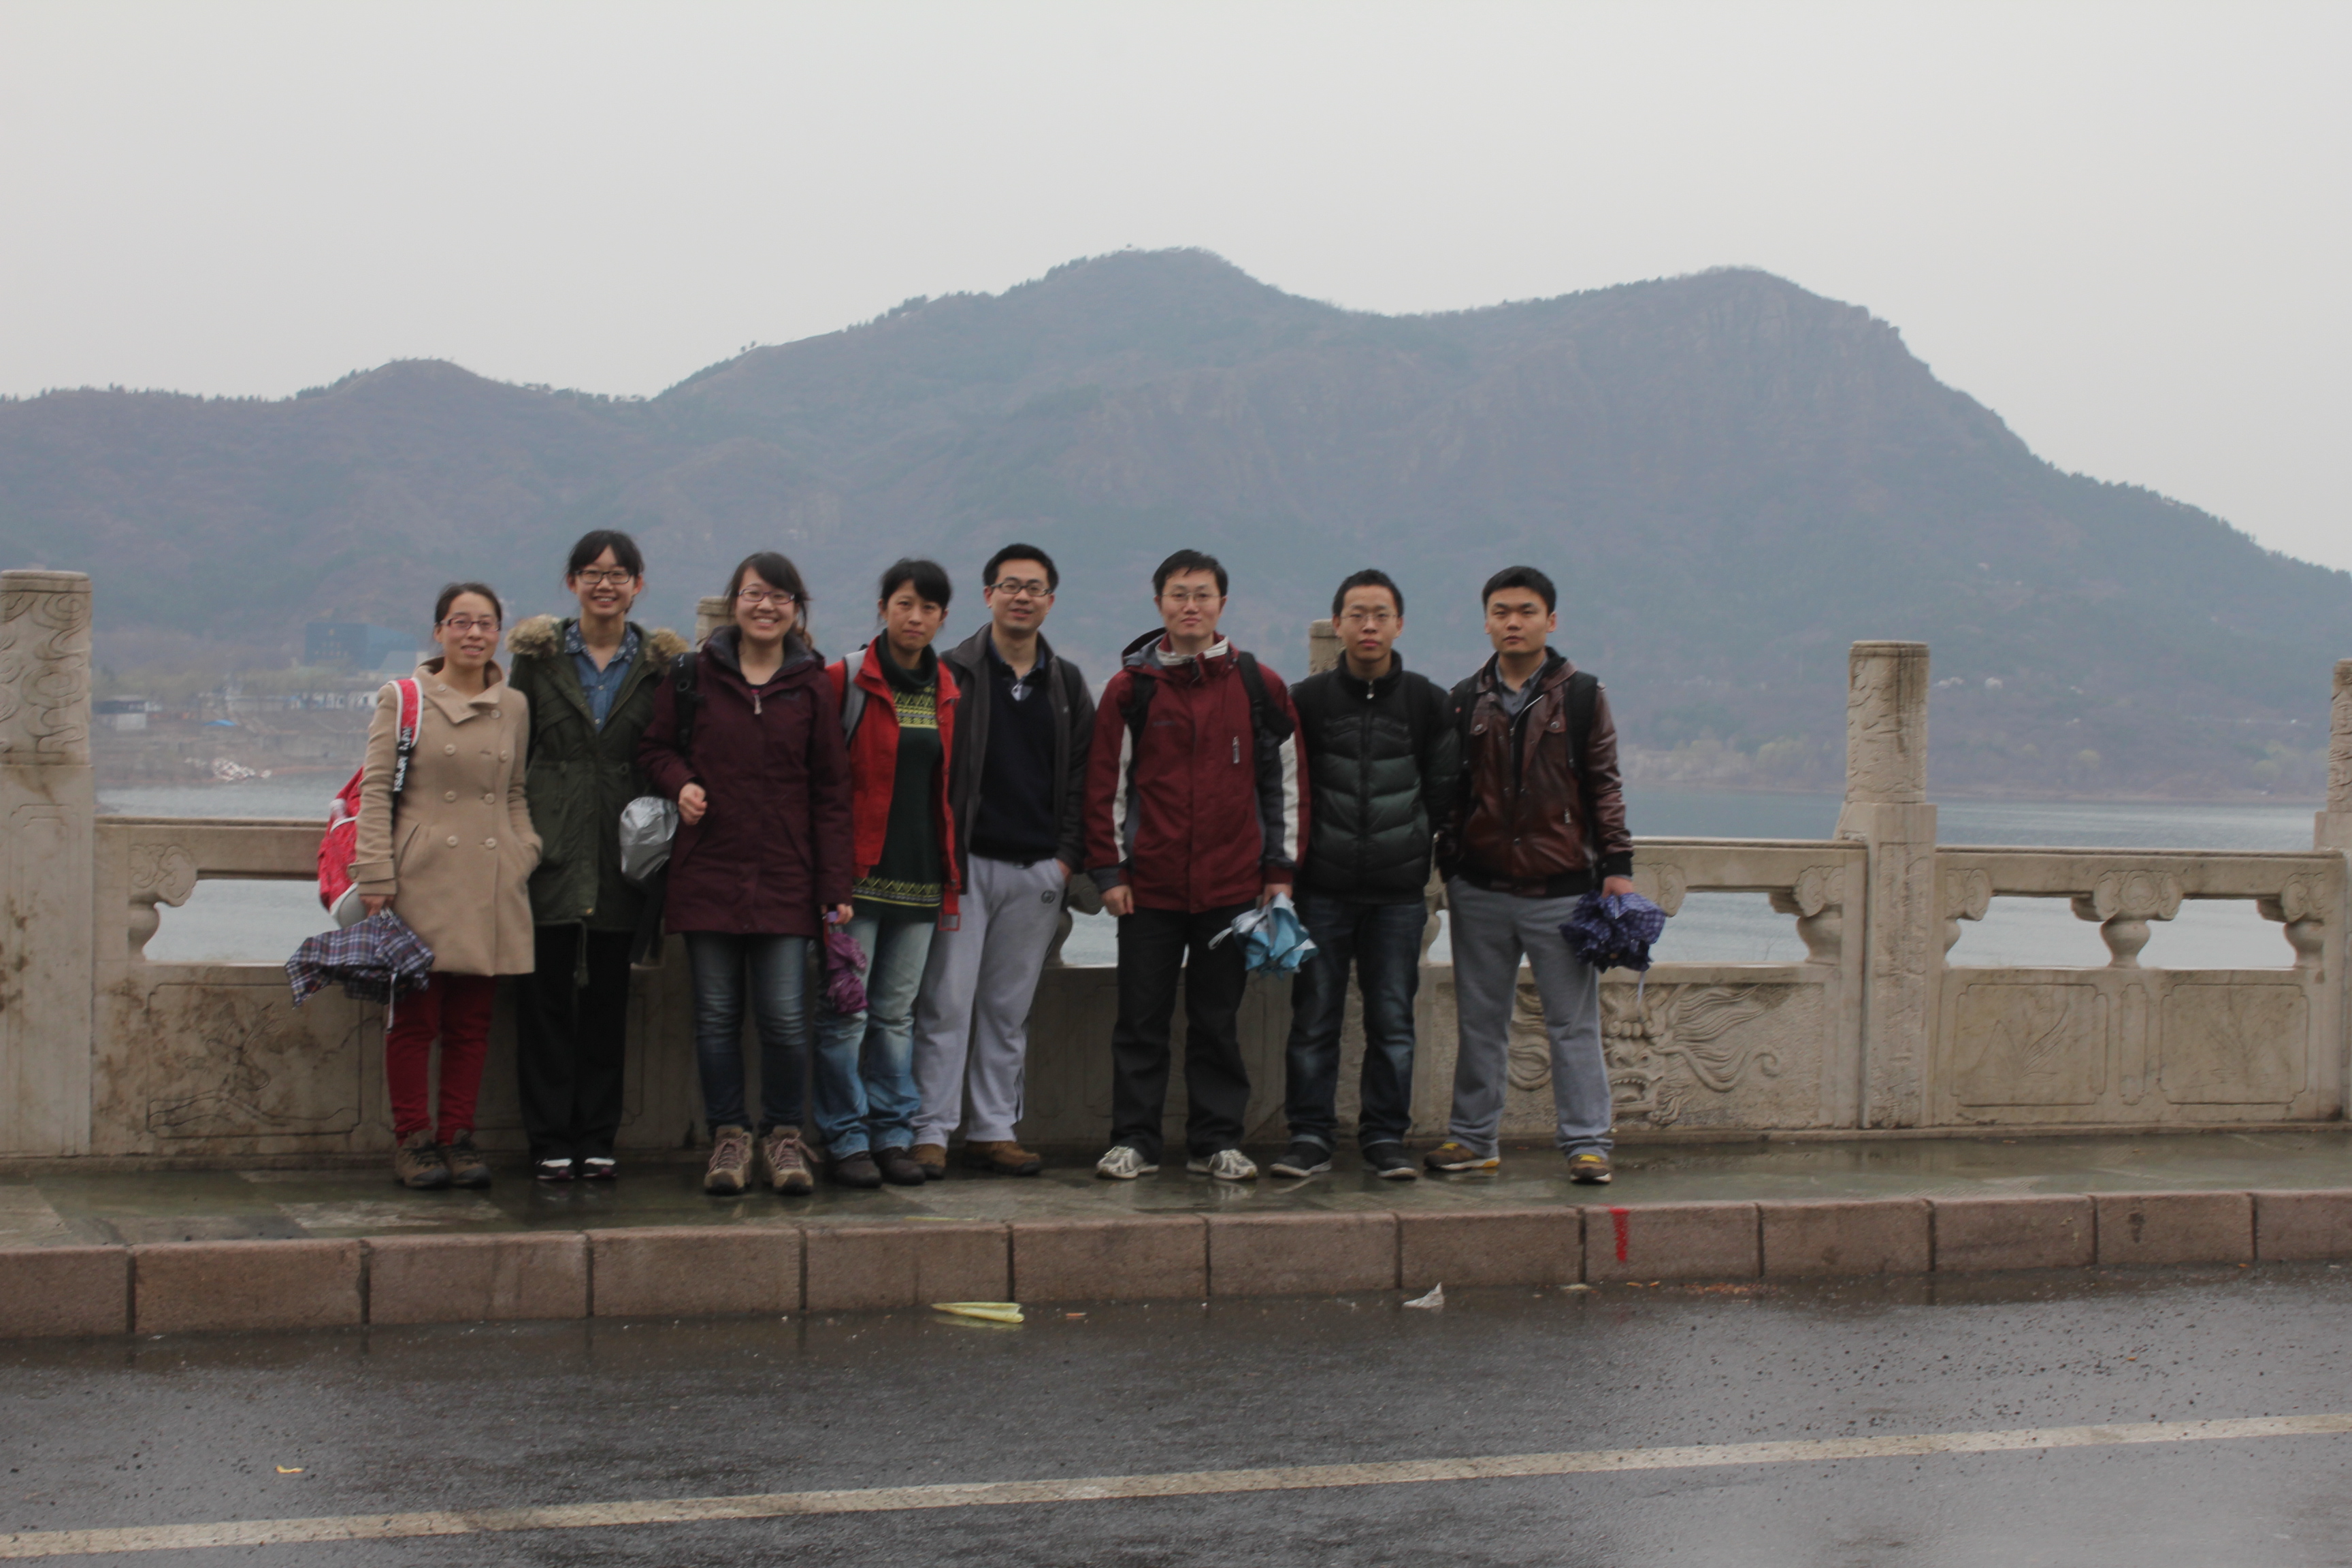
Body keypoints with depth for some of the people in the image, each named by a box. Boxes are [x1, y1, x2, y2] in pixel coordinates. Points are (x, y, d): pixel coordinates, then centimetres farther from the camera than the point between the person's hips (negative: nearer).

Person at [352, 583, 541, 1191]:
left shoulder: (514, 707, 13)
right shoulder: (401, 699, 2)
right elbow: (375, 789, -1)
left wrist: (525, 852, 5)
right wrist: (376, 877, -8)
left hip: (492, 884, 3)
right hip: (422, 881, -3)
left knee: (472, 1021, 6)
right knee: (415, 1019, -2)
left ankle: (458, 1136, 13)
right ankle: (413, 1139, 6)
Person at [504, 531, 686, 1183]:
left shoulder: (661, 664, 6)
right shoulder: (539, 655, 5)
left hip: (622, 849, 1)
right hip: (551, 842, -1)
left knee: (609, 994, 6)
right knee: (545, 991, -1)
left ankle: (597, 1137, 14)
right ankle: (550, 1138, 6)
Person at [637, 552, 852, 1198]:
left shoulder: (810, 686, 5)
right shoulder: (693, 676, 5)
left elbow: (831, 791, 5)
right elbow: (654, 746, 16)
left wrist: (835, 885, 0)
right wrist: (679, 782, -7)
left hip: (784, 878, -1)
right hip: (707, 872, 1)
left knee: (784, 1017, -4)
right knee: (717, 1015, 4)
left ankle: (783, 1135, 13)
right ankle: (728, 1137, 16)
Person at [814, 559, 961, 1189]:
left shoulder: (947, 691, 13)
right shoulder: (845, 680, -4)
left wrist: (951, 874, 13)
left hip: (920, 874, 5)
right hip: (859, 871, -5)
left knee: (897, 1012, 10)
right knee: (846, 1010, -4)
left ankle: (893, 1135, 15)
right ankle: (846, 1140, 3)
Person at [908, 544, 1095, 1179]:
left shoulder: (1068, 685, 13)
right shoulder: (952, 673, 0)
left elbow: (1081, 777, 15)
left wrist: (1068, 855, 4)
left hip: (1038, 870, 4)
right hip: (965, 863, -4)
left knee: (1009, 1008, 8)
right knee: (947, 1001, -6)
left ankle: (995, 1131, 14)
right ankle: (931, 1131, -2)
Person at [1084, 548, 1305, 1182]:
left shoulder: (1260, 688, 5)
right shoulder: (1131, 688, 2)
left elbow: (1286, 780, 9)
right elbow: (1106, 784, 4)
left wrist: (1281, 869, 5)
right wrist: (1109, 870, -1)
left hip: (1232, 886, 1)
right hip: (1149, 886, 0)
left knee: (1219, 1021, 7)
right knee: (1142, 1018, 4)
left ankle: (1216, 1141, 15)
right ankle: (1133, 1141, 12)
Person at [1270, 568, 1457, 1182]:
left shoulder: (1428, 702, 5)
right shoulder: (1307, 700, 3)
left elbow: (1444, 793, 10)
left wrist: (1411, 847, 6)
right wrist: (1296, 852, 2)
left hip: (1399, 891, 1)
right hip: (1322, 889, 0)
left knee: (1393, 1021, 3)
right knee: (1314, 1019, 1)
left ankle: (1385, 1136, 11)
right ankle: (1310, 1136, 8)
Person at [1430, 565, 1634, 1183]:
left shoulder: (1582, 696, 3)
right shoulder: (1465, 701, 8)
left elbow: (1604, 785, 4)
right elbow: (1447, 790, 13)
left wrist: (1616, 866, -2)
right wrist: (1447, 867, 9)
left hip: (1562, 888, -2)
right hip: (1481, 891, 2)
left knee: (1574, 1022, 0)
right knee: (1480, 1022, 9)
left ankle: (1586, 1142, 5)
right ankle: (1473, 1136, 18)